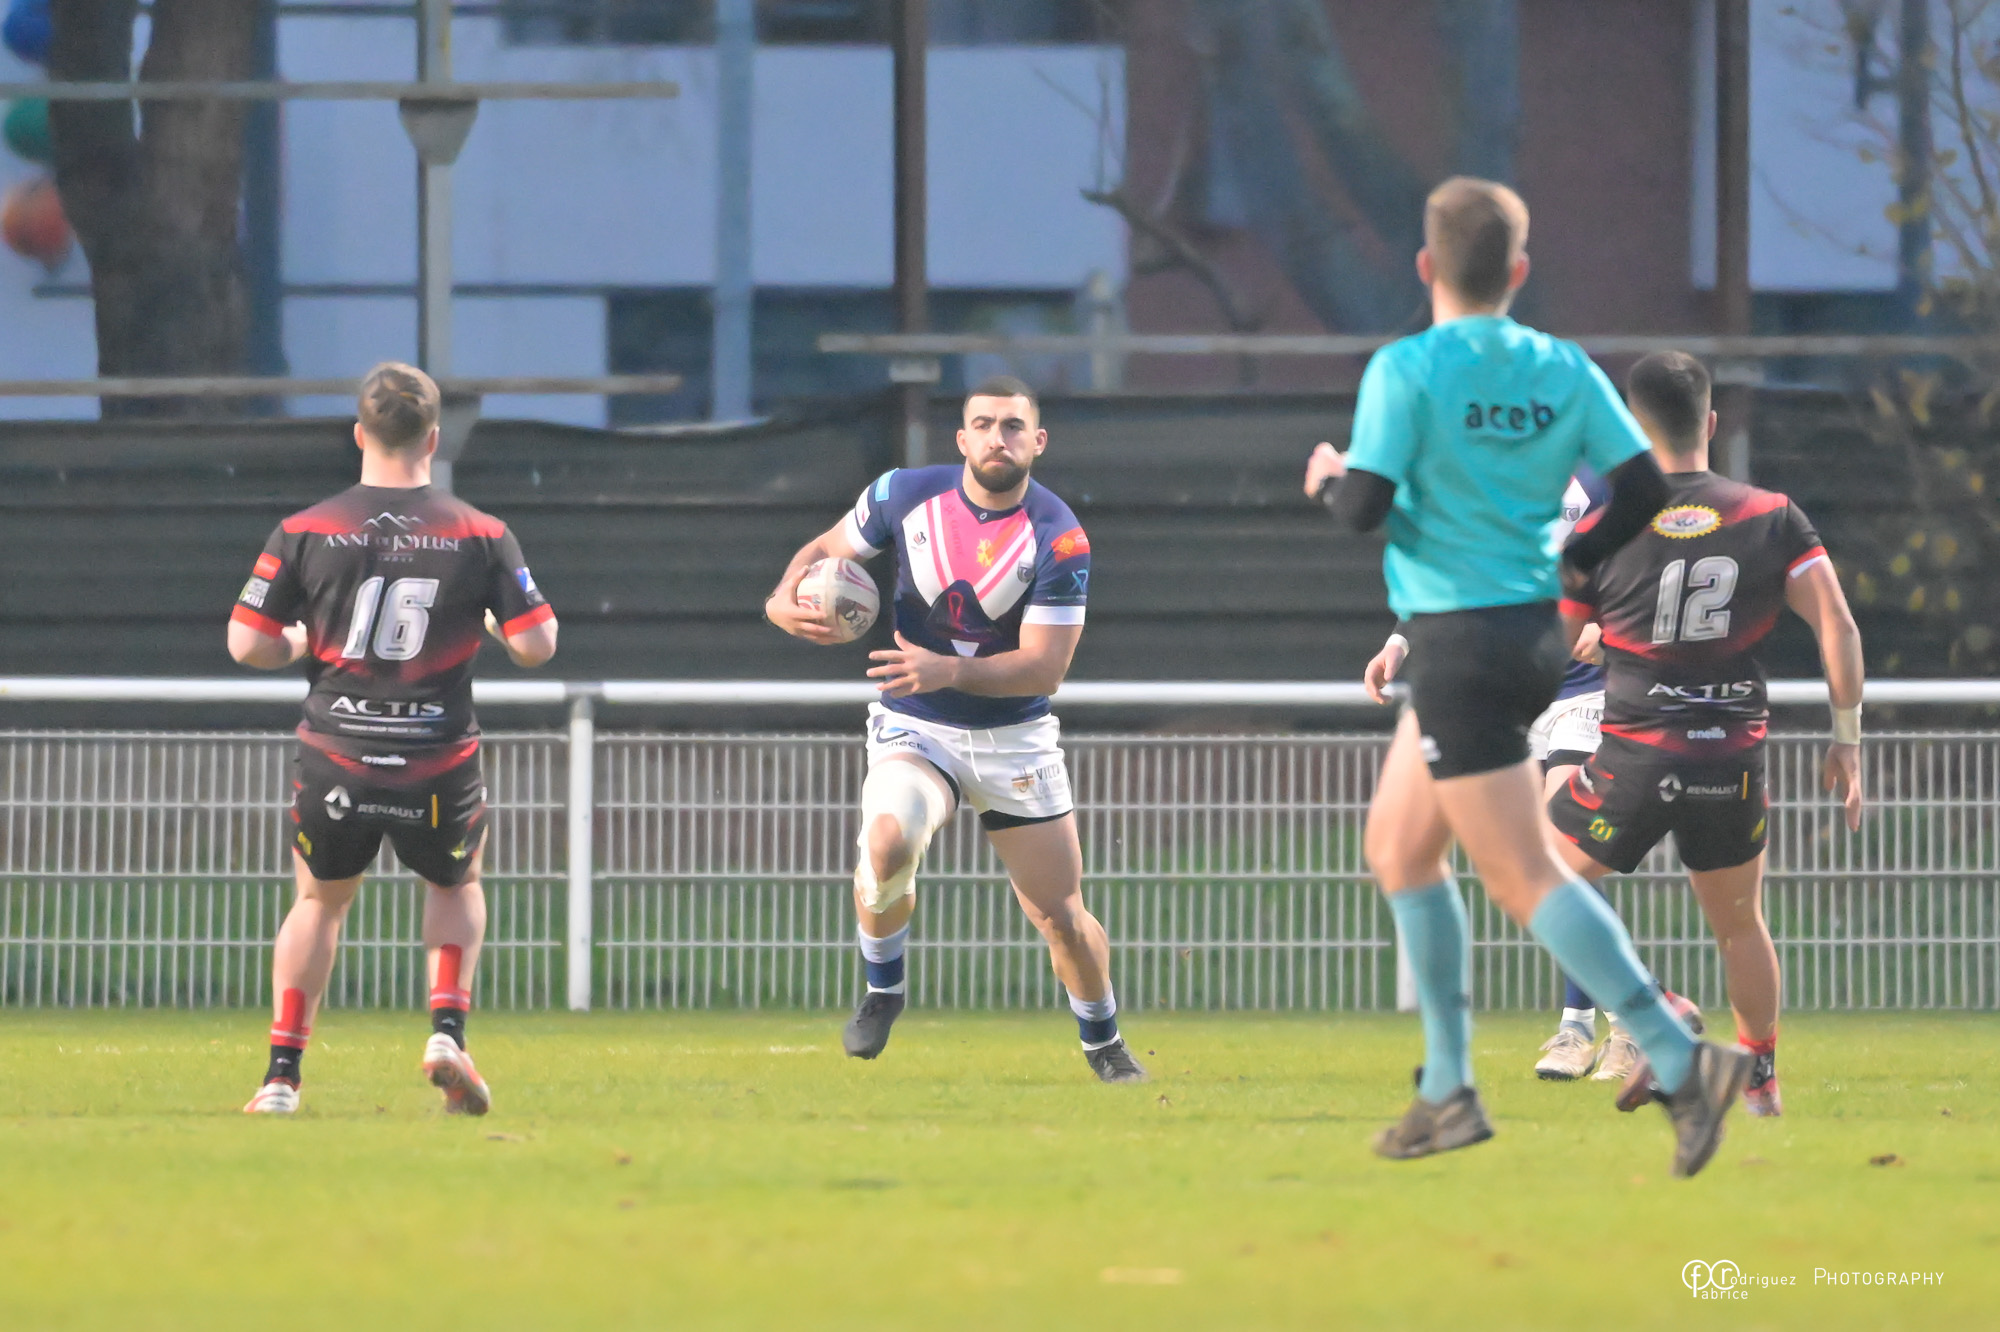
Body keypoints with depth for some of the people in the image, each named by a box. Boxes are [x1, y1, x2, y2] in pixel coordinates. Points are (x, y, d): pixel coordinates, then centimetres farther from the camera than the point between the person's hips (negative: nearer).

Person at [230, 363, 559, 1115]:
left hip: (335, 757, 0)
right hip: (439, 763, 0)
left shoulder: (305, 533, -4)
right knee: (456, 885, 27)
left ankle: (282, 1074, 14)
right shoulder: (481, 536, -4)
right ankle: (447, 1031, 6)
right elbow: (536, 645, -5)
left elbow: (248, 645, -3)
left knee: (320, 901, 23)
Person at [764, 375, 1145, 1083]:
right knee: (888, 839, -31)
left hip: (1015, 737, 0)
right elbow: (825, 548, 9)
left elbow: (1044, 668, -19)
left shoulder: (1058, 539, -15)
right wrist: (783, 600, -14)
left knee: (1063, 918, 0)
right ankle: (882, 989, -5)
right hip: (914, 731, 0)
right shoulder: (906, 494, -8)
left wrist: (948, 671, -34)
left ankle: (1103, 1043, 29)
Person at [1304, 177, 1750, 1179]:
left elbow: (1364, 506, -17)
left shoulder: (1405, 370, -12)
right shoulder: (1563, 371, 4)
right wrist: (1574, 563, 18)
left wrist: (1330, 475, 6)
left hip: (1458, 643, -8)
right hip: (1536, 634, 8)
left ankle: (1680, 1062, -21)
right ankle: (1448, 1091, 19)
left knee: (1524, 879, -9)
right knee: (1398, 847, 20)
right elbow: (1644, 486, 2)